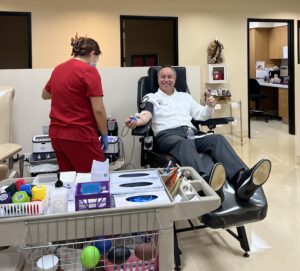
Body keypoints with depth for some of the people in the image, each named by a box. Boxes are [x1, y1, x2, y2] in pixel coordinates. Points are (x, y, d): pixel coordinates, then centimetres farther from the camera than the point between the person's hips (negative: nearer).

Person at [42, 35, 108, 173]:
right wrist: (104, 134, -4)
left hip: (56, 134, 8)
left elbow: (45, 95, 27)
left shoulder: (58, 69, 10)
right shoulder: (89, 71, -11)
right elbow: (98, 109, -14)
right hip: (80, 135, -8)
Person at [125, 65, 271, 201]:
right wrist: (137, 121, -27)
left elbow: (202, 115, 27)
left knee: (217, 139, -28)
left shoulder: (185, 96, 31)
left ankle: (241, 179, -54)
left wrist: (210, 106, 3)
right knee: (184, 144, -41)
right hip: (168, 135, -4)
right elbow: (146, 114, -2)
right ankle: (207, 181, -73)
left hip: (191, 132, 4)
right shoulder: (151, 97, 19)